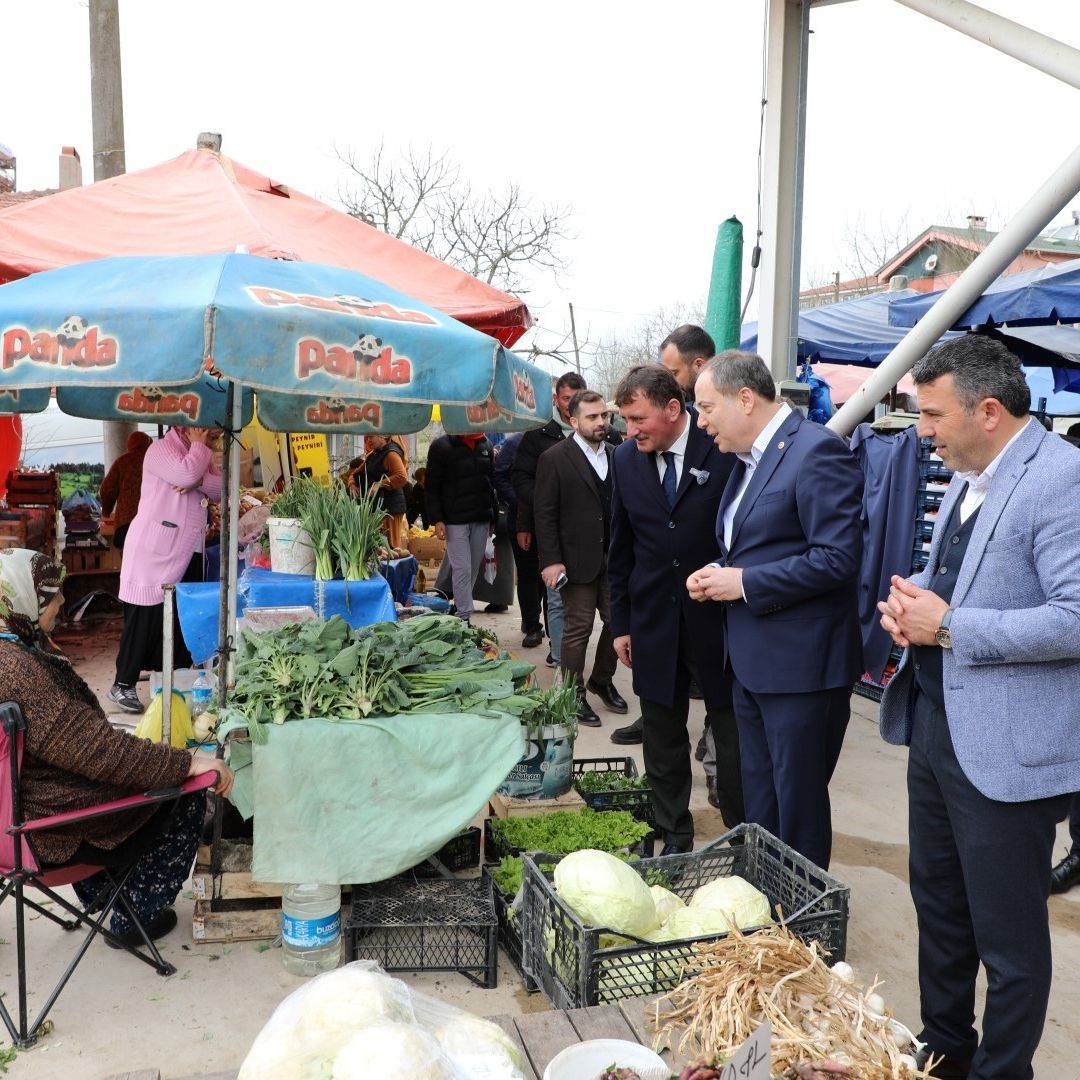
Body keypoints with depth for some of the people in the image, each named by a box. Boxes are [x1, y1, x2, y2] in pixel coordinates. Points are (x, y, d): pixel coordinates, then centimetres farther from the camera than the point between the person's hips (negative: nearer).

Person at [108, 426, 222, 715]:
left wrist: (199, 481, -16)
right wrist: (198, 444, -12)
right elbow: (186, 474, -28)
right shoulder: (162, 448, -9)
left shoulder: (202, 454, 16)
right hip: (155, 552, -8)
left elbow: (221, 489, 4)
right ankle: (123, 685, 5)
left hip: (189, 553, 8)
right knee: (144, 619, -4)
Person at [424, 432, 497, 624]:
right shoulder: (442, 447, -4)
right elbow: (432, 486, -5)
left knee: (474, 568, 7)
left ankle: (460, 606, 19)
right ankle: (464, 617, -5)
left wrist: (493, 516, 14)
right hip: (456, 520, -5)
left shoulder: (485, 446, 12)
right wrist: (437, 519, -12)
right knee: (462, 569, -8)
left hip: (481, 519, 5)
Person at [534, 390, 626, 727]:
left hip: (614, 558, 5)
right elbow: (544, 513, -8)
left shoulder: (617, 455, 6)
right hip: (578, 560, -5)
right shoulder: (554, 459, -7)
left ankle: (602, 681, 31)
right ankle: (574, 696, 16)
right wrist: (550, 560, -14)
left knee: (617, 622, 9)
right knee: (578, 628, 2)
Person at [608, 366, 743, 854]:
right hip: (653, 621, 4)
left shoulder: (724, 451, -11)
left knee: (733, 735, 7)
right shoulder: (626, 458, 3)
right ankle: (674, 839, 27)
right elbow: (621, 546, 10)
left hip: (719, 617, -4)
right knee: (662, 741, 12)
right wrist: (621, 623, 10)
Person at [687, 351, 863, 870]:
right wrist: (717, 575, 3)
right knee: (758, 800, 19)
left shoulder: (817, 451, -16)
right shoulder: (750, 458, 13)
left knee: (798, 806, 6)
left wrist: (744, 582, -18)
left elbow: (838, 557, -23)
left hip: (800, 663, -9)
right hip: (750, 661, 9)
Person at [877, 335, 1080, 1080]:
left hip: (1006, 751, -9)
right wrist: (910, 606, 2)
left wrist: (948, 627, -21)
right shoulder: (966, 480, 11)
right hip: (936, 730, 9)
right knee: (939, 905, 23)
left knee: (1008, 936, 8)